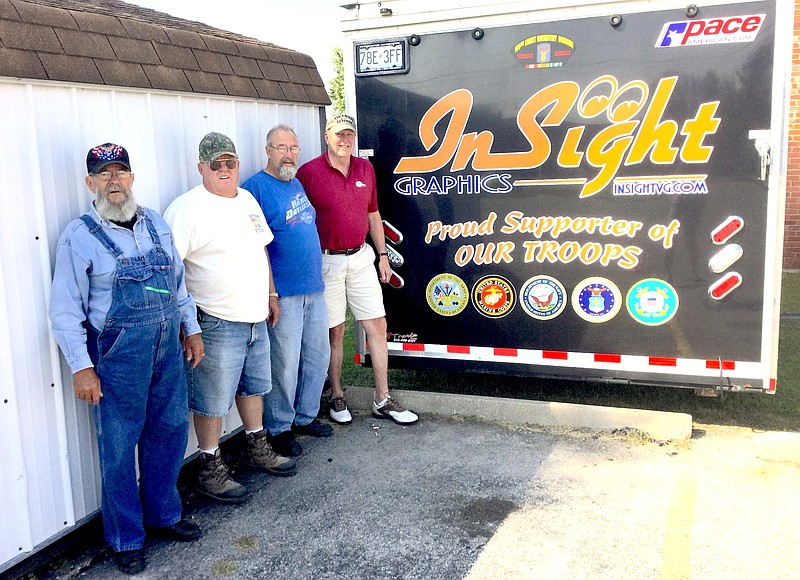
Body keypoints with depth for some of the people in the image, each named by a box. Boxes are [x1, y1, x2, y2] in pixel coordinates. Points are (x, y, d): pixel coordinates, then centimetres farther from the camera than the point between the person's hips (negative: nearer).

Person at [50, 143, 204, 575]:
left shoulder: (156, 224, 7)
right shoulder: (79, 236, -8)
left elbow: (178, 281, 16)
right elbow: (66, 310, -9)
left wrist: (191, 329, 14)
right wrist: (81, 368, -12)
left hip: (168, 349, 5)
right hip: (117, 357, -5)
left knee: (169, 434, 16)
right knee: (119, 449, 6)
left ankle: (162, 515, 37)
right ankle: (126, 538, 25)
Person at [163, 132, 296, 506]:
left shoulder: (248, 200, 11)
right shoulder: (188, 207, -14)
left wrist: (271, 295, 20)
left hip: (256, 318, 8)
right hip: (218, 322, -8)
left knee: (253, 386, 21)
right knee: (213, 399, 2)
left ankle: (256, 449, 38)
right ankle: (210, 469, 17)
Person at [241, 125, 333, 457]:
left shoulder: (297, 183, 15)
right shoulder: (256, 188, -10)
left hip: (313, 288, 8)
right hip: (283, 293, -8)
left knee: (318, 355, 14)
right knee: (284, 363, -2)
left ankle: (305, 416, 30)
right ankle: (278, 428, 14)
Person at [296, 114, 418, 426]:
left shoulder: (365, 168, 8)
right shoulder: (309, 172, -8)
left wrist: (382, 255, 14)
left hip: (361, 257, 5)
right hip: (327, 262, -4)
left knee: (377, 325, 4)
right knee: (335, 331, 5)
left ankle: (382, 401, 14)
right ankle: (337, 397, 22)